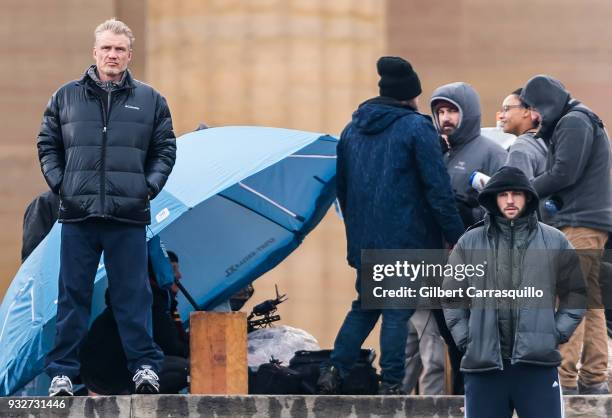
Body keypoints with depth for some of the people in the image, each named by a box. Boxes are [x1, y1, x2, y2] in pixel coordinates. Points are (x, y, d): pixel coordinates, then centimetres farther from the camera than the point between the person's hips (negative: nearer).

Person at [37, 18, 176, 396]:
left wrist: (149, 187, -1)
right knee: (73, 295, 3)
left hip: (129, 215, -1)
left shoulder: (150, 101, 8)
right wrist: (59, 183, 1)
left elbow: (165, 150, 12)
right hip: (77, 215, 1)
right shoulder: (66, 97, 8)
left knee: (133, 294, 0)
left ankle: (145, 365, 3)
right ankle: (63, 371, 6)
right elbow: (48, 145, 13)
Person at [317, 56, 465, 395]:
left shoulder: (353, 129, 13)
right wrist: (456, 237, -8)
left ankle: (334, 370, 5)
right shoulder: (417, 128, -8)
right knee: (398, 310, -2)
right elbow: (438, 189, -12)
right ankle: (391, 385, -4)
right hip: (405, 239, -6)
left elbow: (342, 187, 20)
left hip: (363, 237, 6)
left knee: (364, 306, 17)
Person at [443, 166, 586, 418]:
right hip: (483, 362, 1)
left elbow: (576, 292, 12)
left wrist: (558, 333, 1)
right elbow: (453, 298, 11)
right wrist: (464, 338, 1)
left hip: (538, 363, -1)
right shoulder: (469, 243, 7)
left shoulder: (555, 242, 7)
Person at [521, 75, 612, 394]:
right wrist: (553, 202, 8)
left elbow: (564, 173, -15)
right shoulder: (583, 121, 24)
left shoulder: (573, 122, -7)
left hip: (579, 225, -10)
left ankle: (564, 380, -16)